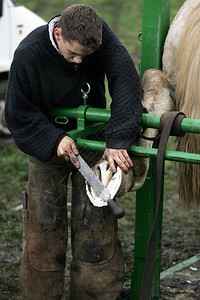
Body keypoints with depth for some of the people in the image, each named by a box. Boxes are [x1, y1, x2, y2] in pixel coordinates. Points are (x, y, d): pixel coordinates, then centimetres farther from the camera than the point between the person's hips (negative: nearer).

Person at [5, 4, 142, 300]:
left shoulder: (100, 34, -21)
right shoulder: (29, 54, -25)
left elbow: (126, 81, -30)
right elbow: (18, 115, -14)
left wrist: (117, 139, -39)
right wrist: (54, 140, -26)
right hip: (47, 142, -1)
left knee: (96, 220, -1)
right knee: (44, 223, -1)